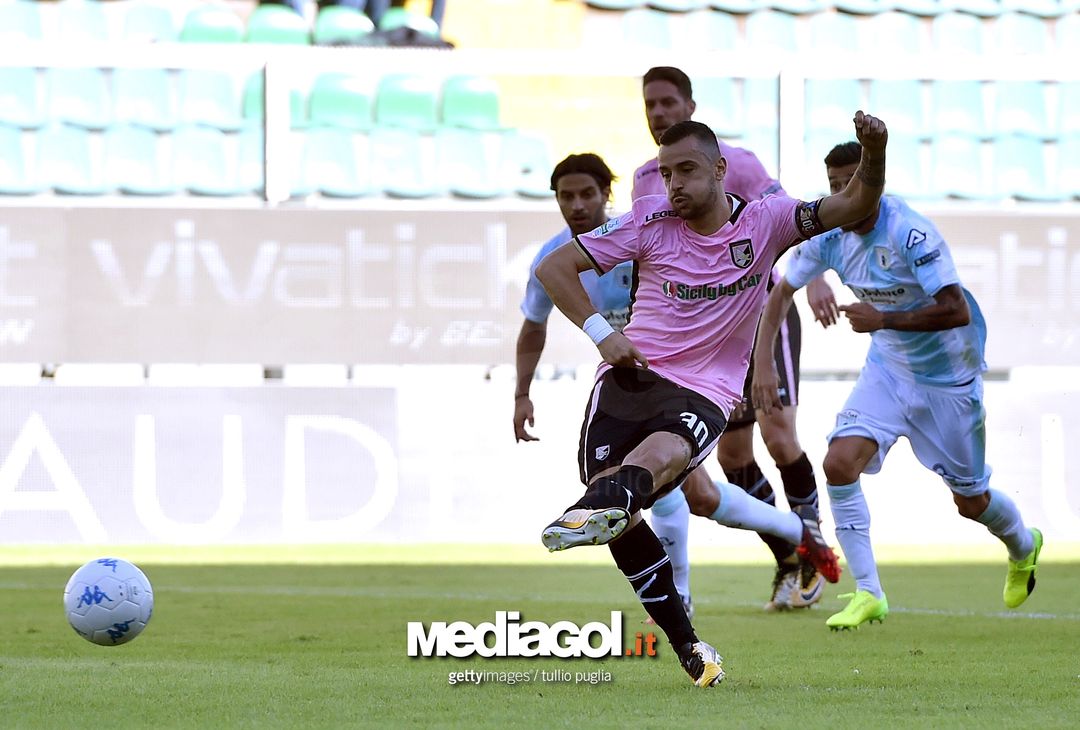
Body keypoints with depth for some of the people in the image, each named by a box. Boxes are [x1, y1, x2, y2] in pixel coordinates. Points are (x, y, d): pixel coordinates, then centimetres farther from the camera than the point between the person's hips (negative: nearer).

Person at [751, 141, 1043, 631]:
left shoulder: (910, 234, -28)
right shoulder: (830, 235, -10)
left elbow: (957, 311, -32)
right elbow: (781, 292, 3)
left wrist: (883, 319, -37)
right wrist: (762, 363, -7)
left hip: (949, 377, -5)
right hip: (887, 367, 5)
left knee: (971, 502, 9)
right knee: (840, 463, -19)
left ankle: (1023, 547, 45)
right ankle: (868, 594, -11)